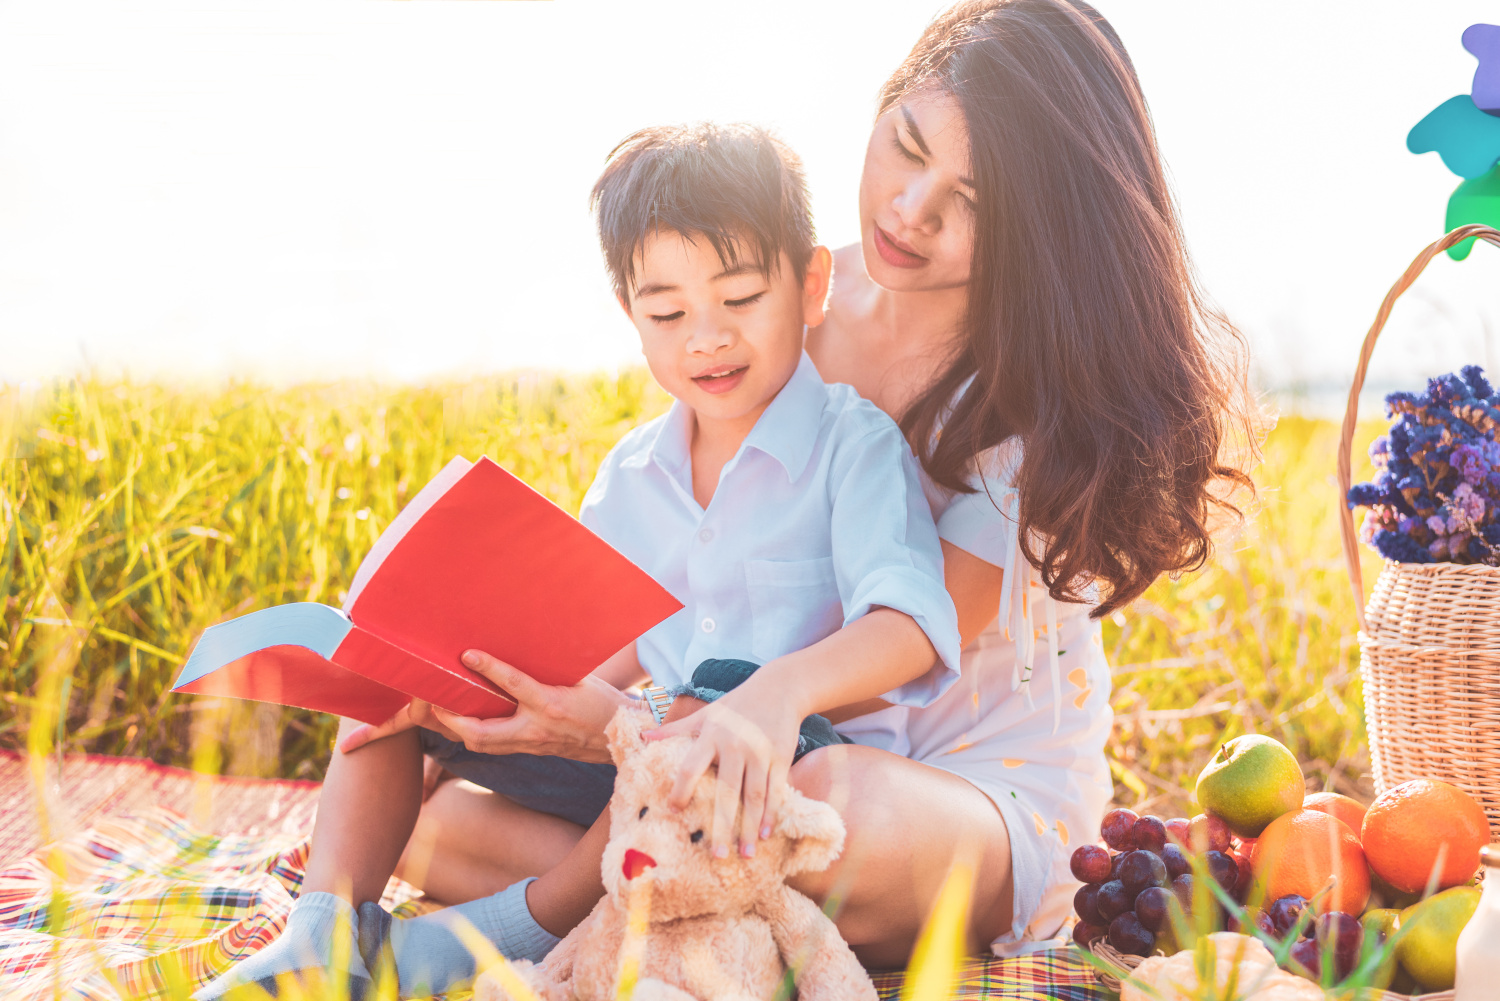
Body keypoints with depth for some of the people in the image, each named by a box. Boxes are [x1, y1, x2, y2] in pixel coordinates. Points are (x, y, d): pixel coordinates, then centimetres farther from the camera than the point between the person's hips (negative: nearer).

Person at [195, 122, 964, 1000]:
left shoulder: (857, 443, -10)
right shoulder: (631, 474, 9)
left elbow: (910, 623, -26)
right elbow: (623, 646, 12)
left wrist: (781, 690, -46)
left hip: (804, 765, -6)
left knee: (724, 689, -41)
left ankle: (529, 923, -23)